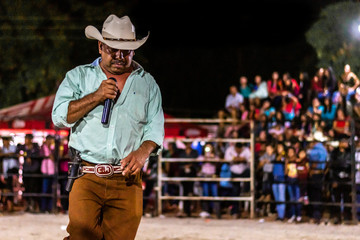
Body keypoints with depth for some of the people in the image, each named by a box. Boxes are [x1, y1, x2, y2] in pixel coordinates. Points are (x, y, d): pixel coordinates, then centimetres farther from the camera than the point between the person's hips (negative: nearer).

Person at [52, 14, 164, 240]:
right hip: (87, 177, -1)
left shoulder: (147, 83, 16)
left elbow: (155, 126, 11)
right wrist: (97, 96, -8)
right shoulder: (78, 76, 12)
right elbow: (60, 116, 1)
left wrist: (143, 152, -9)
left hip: (127, 180, 1)